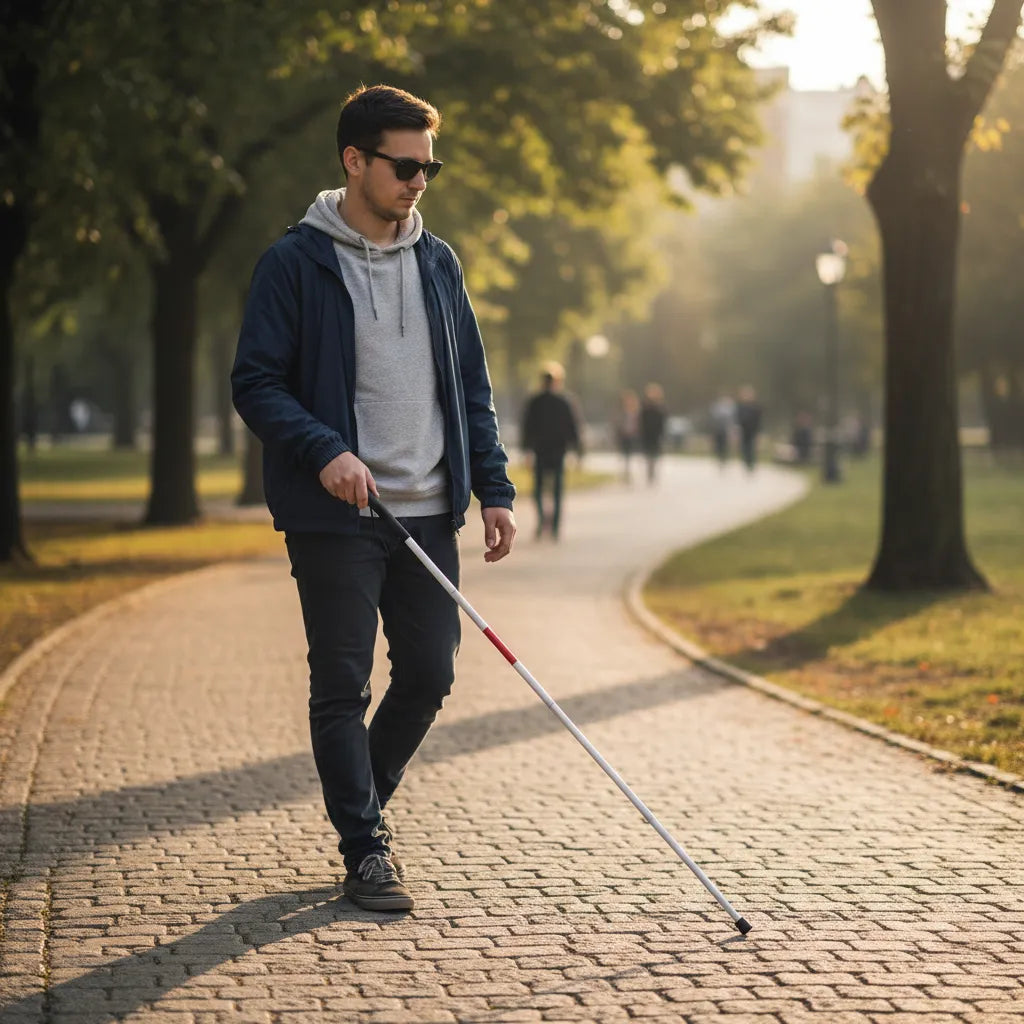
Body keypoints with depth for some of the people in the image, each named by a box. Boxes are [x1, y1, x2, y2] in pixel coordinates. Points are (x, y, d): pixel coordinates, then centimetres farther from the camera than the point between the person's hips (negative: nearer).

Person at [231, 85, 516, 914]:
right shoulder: (295, 263, -5)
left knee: (430, 674, 7)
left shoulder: (437, 262, 12)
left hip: (428, 512, 5)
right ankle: (365, 850, 9)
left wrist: (493, 488, 8)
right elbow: (256, 384, -8)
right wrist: (324, 450, -23)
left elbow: (472, 386, 16)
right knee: (343, 687, -2)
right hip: (336, 515, -5)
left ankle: (361, 805, 29)